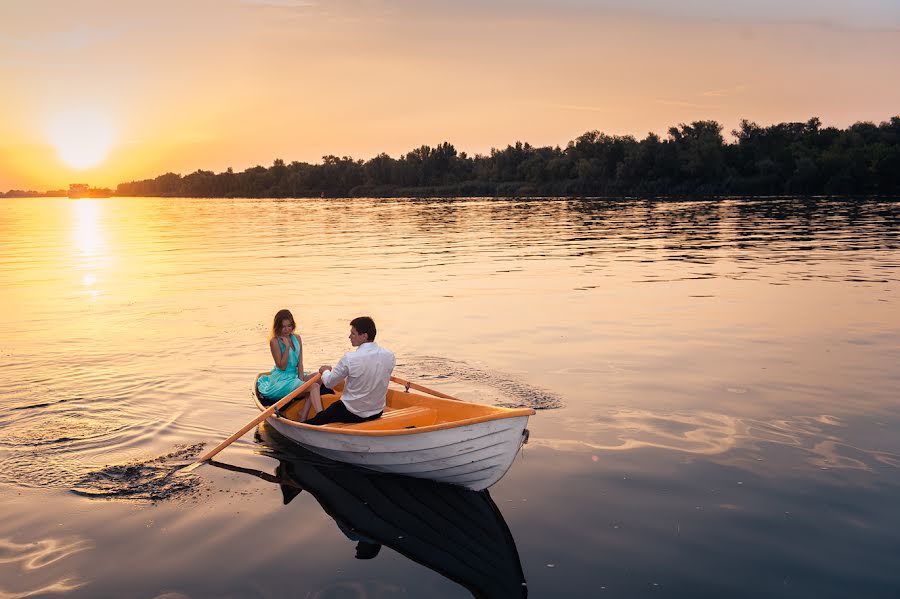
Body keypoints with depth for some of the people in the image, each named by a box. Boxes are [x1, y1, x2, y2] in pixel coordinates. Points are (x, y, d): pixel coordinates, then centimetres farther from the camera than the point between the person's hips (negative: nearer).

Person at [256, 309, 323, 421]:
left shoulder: (297, 339, 9)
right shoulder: (274, 341, -10)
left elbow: (300, 363, 5)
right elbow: (282, 366, -12)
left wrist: (301, 381, -8)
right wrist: (287, 347, -18)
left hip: (294, 376, 7)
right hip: (281, 381, -7)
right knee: (314, 387, -24)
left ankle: (303, 417, -20)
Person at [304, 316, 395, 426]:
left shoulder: (350, 358, -22)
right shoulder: (390, 356, -8)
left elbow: (329, 383, -9)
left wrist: (325, 371, 15)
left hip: (352, 414, -6)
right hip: (377, 413, 6)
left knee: (314, 421, 12)